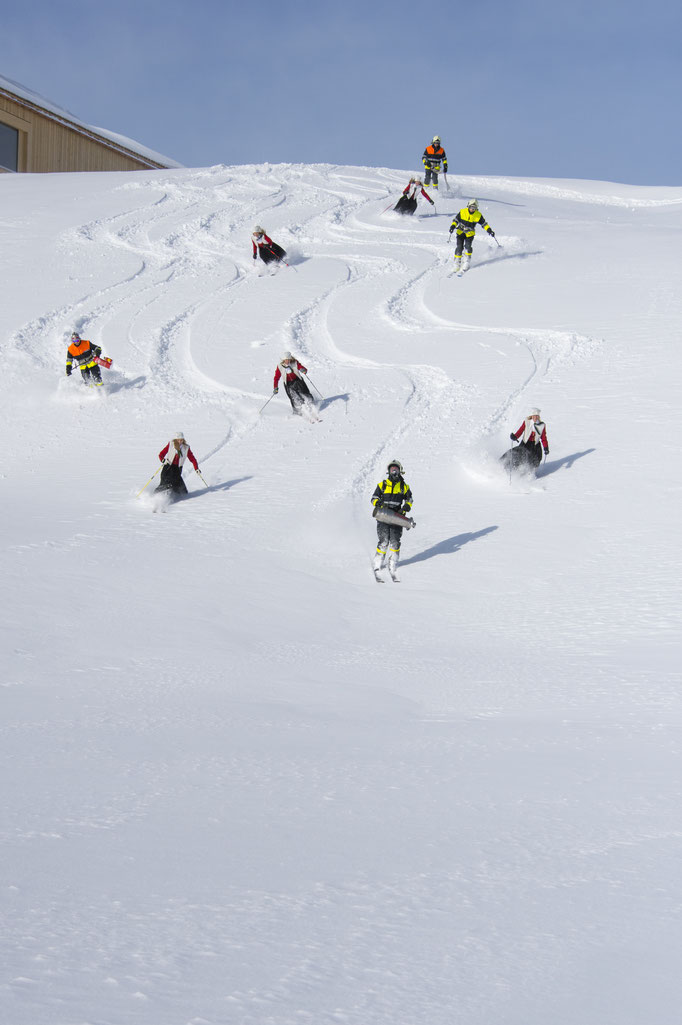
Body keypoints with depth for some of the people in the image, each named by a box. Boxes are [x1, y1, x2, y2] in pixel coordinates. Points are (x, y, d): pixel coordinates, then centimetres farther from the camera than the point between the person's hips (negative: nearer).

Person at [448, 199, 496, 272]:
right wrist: (453, 226, -20)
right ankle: (457, 262, 3)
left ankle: (467, 261, -4)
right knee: (459, 247, -9)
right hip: (461, 232, 0)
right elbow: (456, 219, -4)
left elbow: (484, 223, 0)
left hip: (470, 234, 0)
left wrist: (489, 230, -9)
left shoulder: (478, 215, -9)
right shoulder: (462, 212, -11)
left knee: (468, 246, -19)